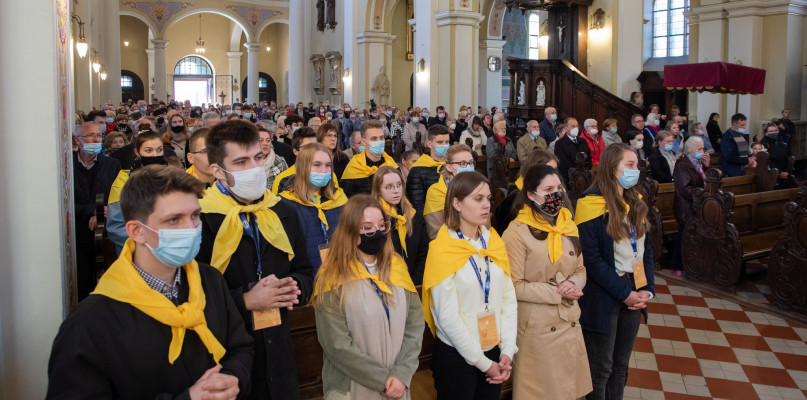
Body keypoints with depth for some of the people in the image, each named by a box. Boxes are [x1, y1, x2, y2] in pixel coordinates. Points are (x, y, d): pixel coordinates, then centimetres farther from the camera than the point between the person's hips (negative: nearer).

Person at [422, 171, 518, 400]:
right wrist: (482, 363, -12)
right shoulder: (443, 249, -13)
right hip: (456, 356, -5)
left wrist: (507, 352, -6)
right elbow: (448, 316, -16)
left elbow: (508, 298, 2)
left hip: (493, 353, 5)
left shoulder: (493, 242, 3)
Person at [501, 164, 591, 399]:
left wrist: (574, 284, -8)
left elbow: (580, 270, 14)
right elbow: (513, 286, -16)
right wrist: (557, 292, -16)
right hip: (537, 327, -6)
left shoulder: (568, 226, 6)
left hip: (570, 324, 6)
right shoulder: (517, 232, -14)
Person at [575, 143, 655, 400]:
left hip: (633, 295, 7)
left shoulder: (635, 202, 9)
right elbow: (591, 258, -17)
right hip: (603, 299, -6)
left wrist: (647, 289, -1)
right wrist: (624, 292, -16)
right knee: (601, 368, 7)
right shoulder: (592, 204, -14)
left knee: (621, 364, 17)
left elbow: (646, 248, 11)